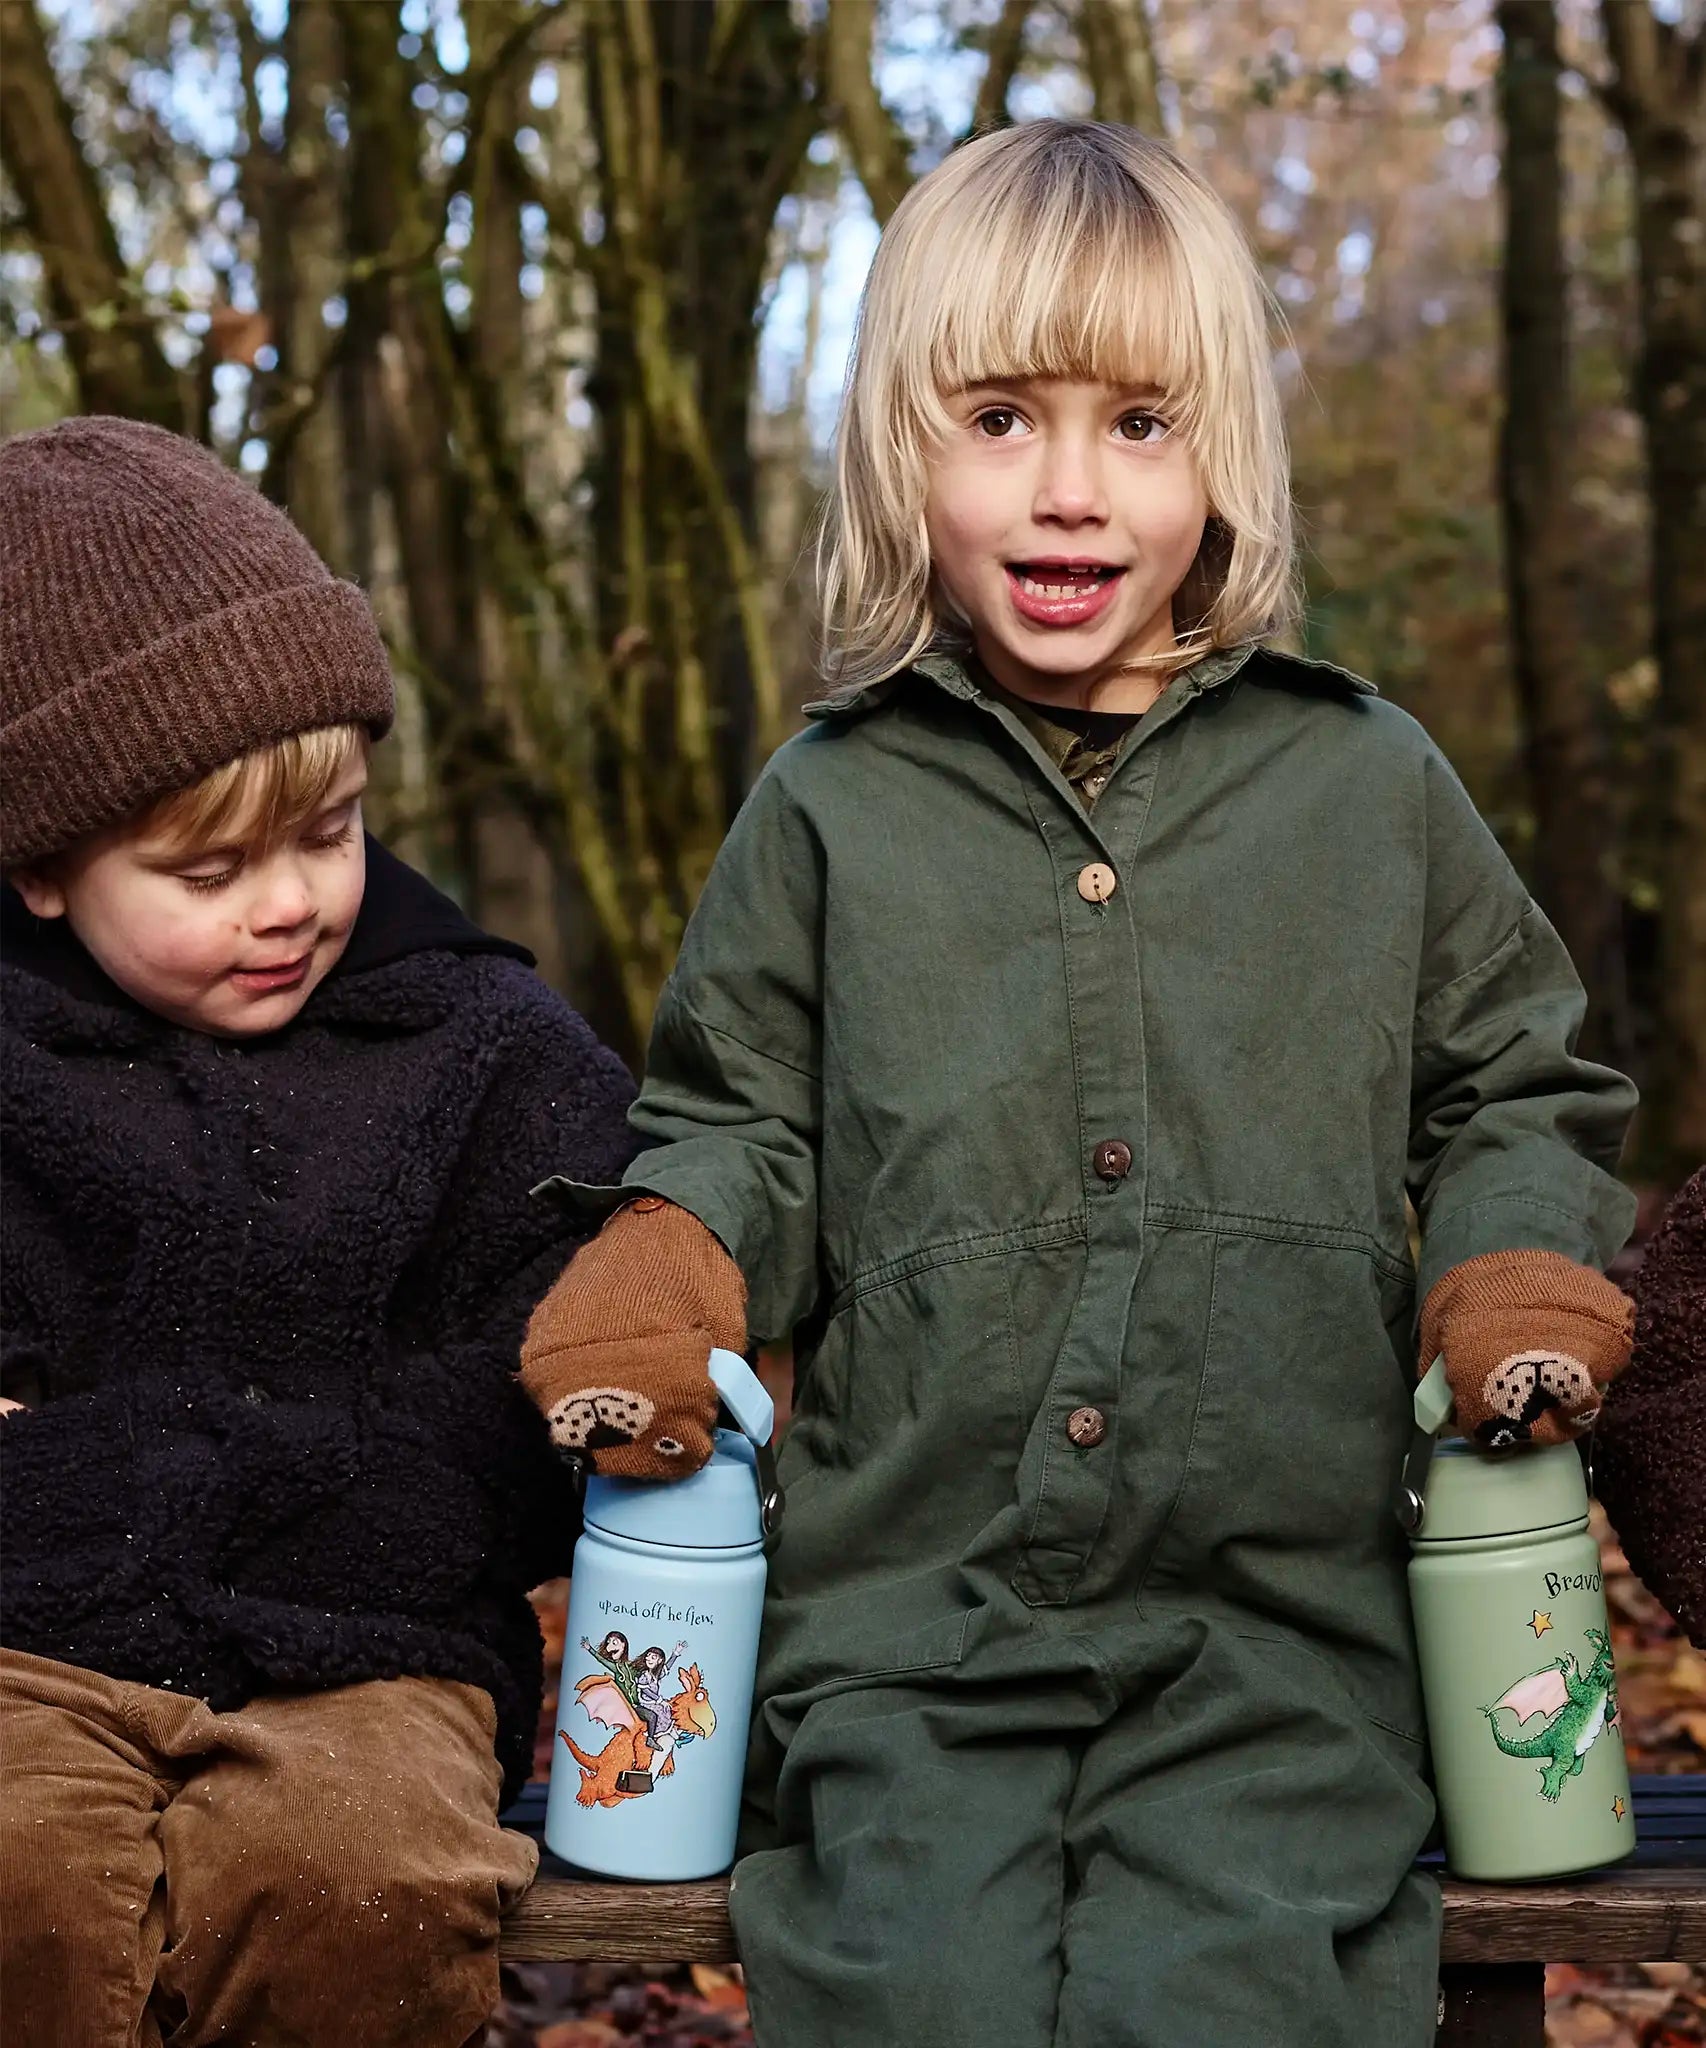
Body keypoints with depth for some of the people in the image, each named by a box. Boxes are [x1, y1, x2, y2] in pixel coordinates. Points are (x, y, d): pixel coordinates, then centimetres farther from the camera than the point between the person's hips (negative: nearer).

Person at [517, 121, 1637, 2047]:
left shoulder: (1367, 784, 9)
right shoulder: (832, 807, 8)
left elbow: (1513, 1085, 18)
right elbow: (743, 1125, 16)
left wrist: (1520, 1271, -2)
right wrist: (664, 1257, -5)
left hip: (1273, 1628, 0)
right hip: (909, 1624, 1)